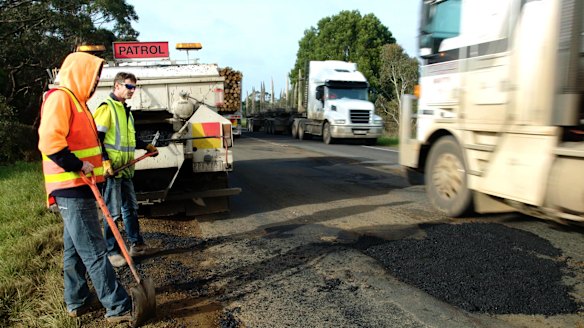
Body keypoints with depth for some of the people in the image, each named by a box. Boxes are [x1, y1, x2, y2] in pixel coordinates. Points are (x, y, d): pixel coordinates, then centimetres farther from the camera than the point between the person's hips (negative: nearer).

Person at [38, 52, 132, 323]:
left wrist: (99, 165, 17)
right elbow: (49, 142, -26)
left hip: (78, 188, 10)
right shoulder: (60, 97, -13)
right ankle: (119, 308, 0)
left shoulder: (74, 100, 18)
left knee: (75, 249, 17)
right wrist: (78, 165, -20)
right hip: (72, 190, -10)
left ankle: (77, 301, 29)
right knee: (94, 252, -6)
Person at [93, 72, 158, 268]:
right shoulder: (107, 107, -10)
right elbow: (96, 138, -16)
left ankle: (136, 244, 28)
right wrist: (105, 161, -23)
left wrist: (146, 146, 21)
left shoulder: (126, 110, 17)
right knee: (113, 212, -1)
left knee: (130, 207, 16)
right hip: (111, 169, -9)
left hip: (126, 169, 9)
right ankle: (112, 252, 11)